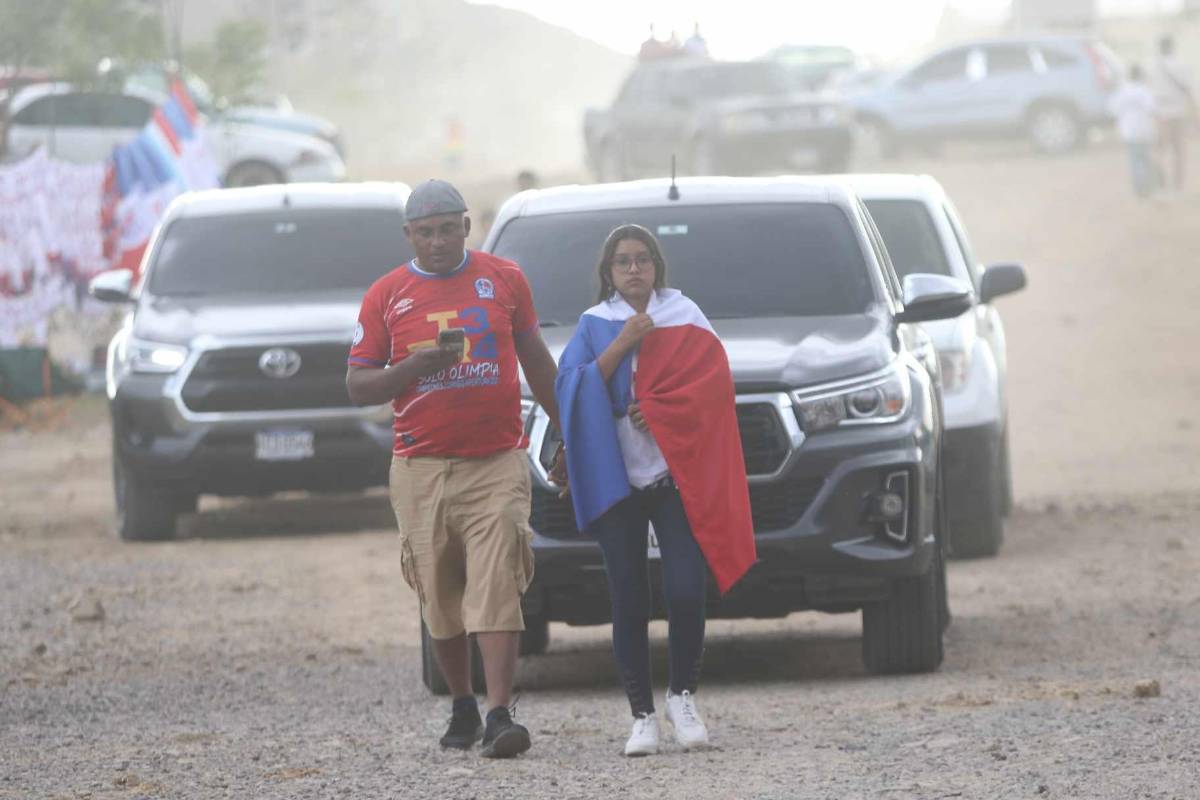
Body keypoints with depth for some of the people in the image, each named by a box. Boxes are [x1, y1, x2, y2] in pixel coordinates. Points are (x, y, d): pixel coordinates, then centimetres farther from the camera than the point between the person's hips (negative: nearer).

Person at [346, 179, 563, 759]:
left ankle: (499, 715, -20)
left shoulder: (504, 280, 8)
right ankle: (461, 706, 23)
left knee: (496, 590, -13)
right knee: (440, 597, 6)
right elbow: (358, 385, 4)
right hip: (421, 468, 1)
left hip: (497, 464, -1)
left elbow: (535, 361, 20)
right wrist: (414, 366, -13)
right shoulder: (386, 296, 6)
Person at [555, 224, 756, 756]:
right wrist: (622, 345, -10)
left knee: (685, 590, -12)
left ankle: (682, 697, 6)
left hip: (675, 470, -1)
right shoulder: (594, 326, 11)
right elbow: (571, 387, -2)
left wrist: (659, 409, -12)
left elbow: (711, 380, -1)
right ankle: (642, 716, 4)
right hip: (615, 474, 1)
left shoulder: (684, 316, 9)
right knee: (628, 599, -2)